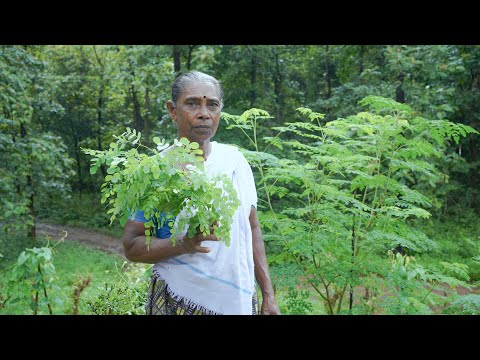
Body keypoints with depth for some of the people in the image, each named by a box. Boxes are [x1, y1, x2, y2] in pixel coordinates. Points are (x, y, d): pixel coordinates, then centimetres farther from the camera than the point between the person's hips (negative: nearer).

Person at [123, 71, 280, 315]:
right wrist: (183, 244, -26)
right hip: (181, 303, -3)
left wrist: (268, 295, 5)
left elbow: (252, 228, 6)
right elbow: (131, 246, -9)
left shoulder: (235, 160, -1)